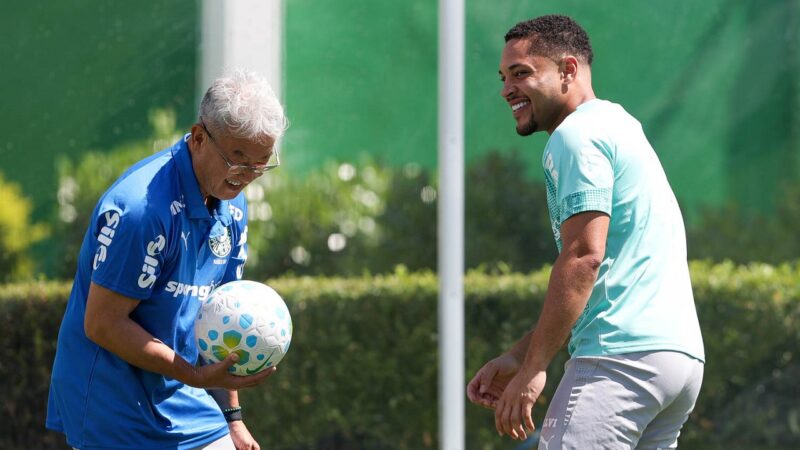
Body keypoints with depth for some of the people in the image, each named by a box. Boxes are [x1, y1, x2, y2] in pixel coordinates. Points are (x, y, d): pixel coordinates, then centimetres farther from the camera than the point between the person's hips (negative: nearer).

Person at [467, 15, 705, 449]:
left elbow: (584, 256, -16)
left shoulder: (576, 135, -4)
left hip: (624, 358, -10)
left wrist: (534, 368, -14)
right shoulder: (619, 128, 27)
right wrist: (518, 356, 21)